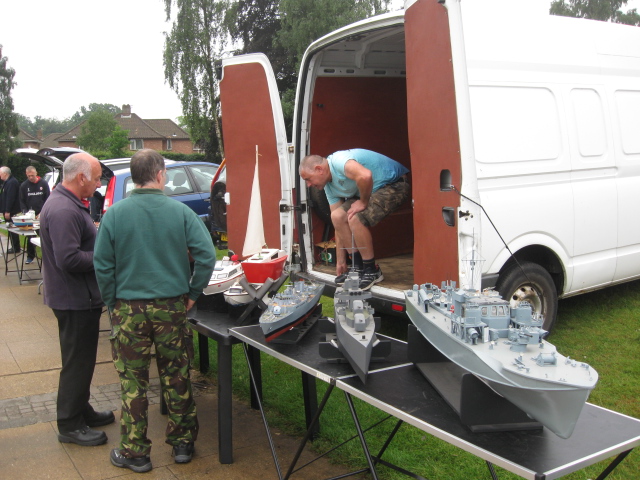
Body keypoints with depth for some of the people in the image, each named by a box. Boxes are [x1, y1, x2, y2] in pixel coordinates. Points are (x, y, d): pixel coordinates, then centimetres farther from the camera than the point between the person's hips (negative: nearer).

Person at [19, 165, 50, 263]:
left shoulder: (43, 184, 0)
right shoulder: (24, 185, 3)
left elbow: (47, 199, 0)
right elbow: (22, 201, 5)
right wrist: (25, 212, -10)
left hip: (42, 215, -1)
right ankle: (30, 256, 12)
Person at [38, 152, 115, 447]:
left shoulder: (68, 204, 11)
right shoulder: (64, 210, -24)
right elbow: (69, 259, -30)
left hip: (79, 297, 11)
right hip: (75, 299, -11)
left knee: (81, 359, 20)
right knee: (77, 362, 1)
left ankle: (81, 411, 34)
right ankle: (70, 425, 13)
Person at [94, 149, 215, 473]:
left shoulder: (114, 214, -5)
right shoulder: (180, 212, -6)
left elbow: (102, 265, -4)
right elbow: (206, 255, -11)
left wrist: (112, 303, 7)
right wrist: (192, 293, 0)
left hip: (128, 309, 0)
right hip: (172, 307, 1)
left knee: (133, 382, 10)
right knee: (176, 378, 13)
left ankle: (135, 453, 20)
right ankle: (182, 443, 26)